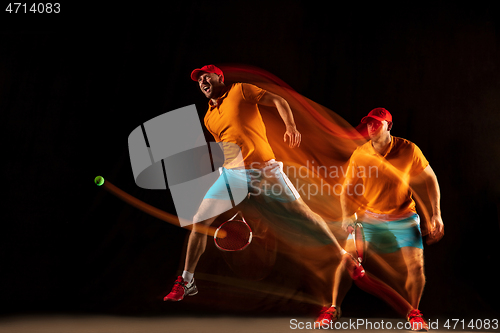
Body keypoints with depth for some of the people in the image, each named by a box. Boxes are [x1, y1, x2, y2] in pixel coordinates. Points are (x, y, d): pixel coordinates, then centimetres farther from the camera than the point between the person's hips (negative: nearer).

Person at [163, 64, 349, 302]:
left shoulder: (240, 90, 3)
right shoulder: (208, 118, 17)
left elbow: (278, 101, -3)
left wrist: (291, 126, -19)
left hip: (264, 168, -4)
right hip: (232, 173, 5)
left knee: (302, 211, -2)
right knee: (200, 221, -3)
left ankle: (341, 253, 18)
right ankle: (186, 282, 11)